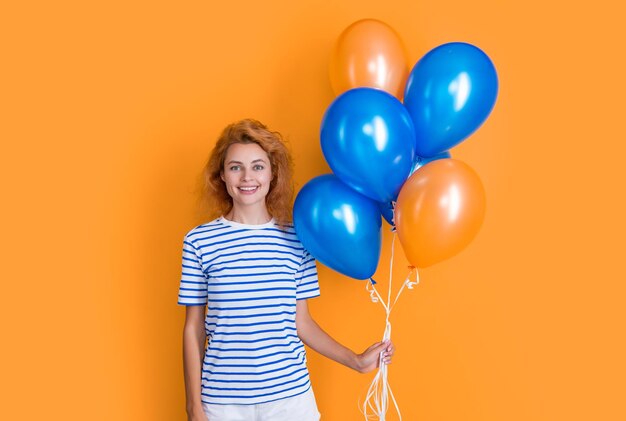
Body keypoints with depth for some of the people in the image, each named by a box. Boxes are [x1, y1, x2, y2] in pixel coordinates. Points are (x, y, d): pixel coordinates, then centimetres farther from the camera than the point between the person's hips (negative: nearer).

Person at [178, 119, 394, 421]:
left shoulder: (296, 239, -1)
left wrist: (356, 361, 3)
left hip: (289, 394, 1)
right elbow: (193, 329, 1)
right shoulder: (199, 241, -3)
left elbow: (301, 322, 6)